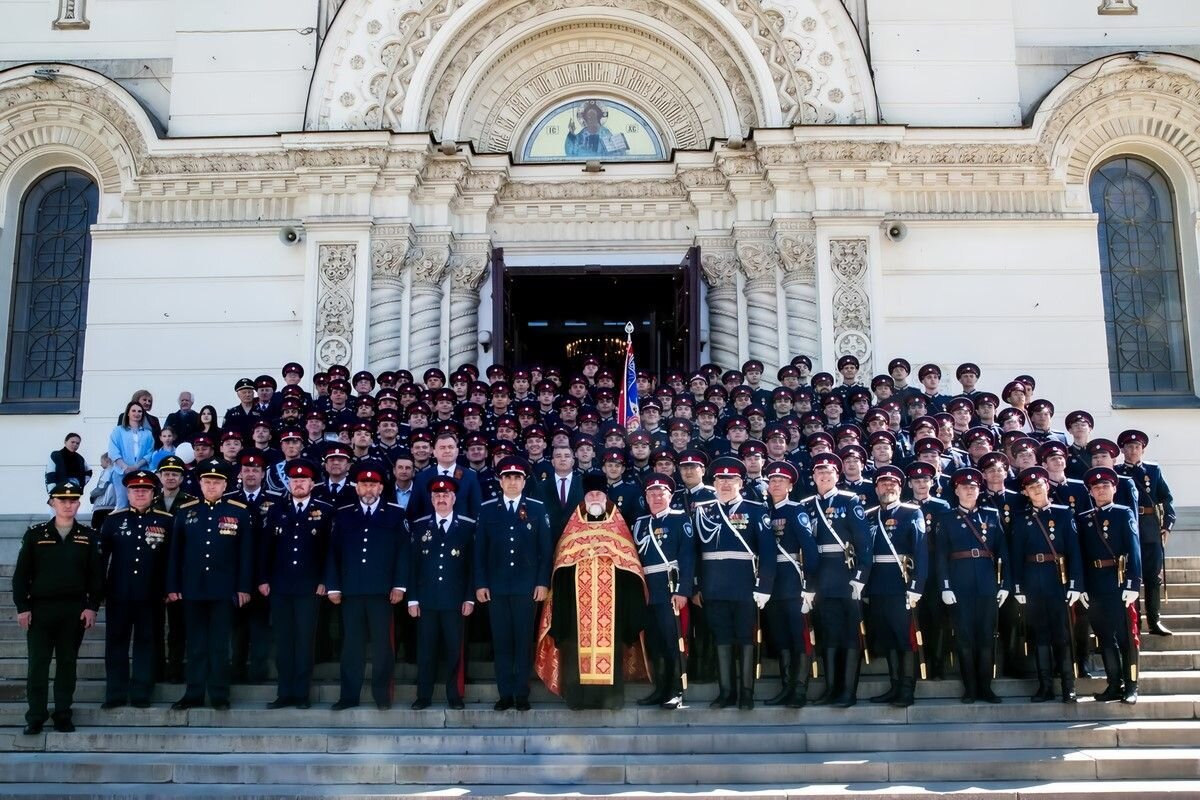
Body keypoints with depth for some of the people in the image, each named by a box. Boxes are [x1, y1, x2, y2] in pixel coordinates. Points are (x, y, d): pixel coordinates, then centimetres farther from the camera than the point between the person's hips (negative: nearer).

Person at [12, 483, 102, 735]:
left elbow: (96, 574, 3)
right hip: (40, 608, 0)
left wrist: (92, 606, -5)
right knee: (38, 664, 1)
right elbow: (21, 573, 2)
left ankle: (63, 715, 14)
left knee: (67, 663, 6)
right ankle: (35, 717, 9)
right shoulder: (35, 534, 3)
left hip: (75, 610, 1)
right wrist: (22, 607, -4)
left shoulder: (88, 536, 5)